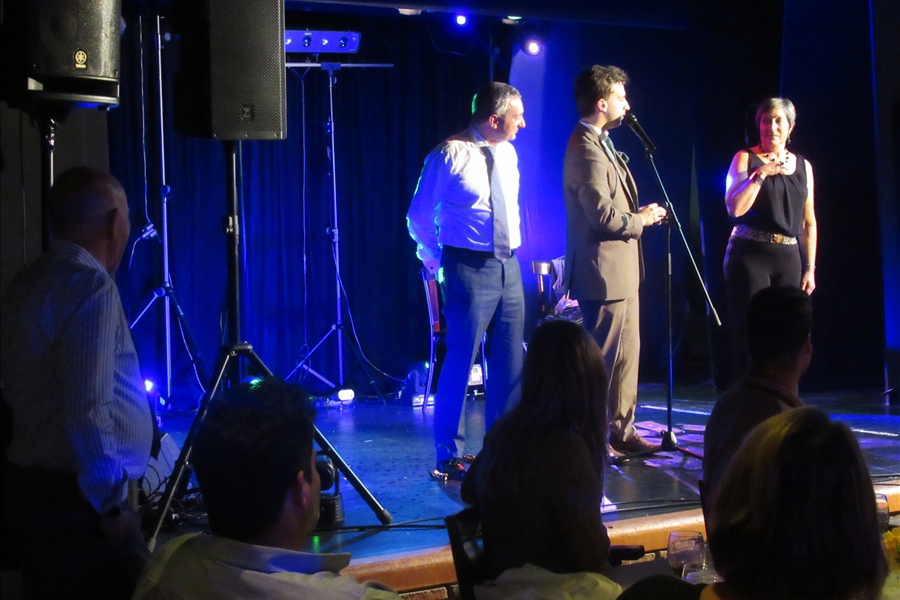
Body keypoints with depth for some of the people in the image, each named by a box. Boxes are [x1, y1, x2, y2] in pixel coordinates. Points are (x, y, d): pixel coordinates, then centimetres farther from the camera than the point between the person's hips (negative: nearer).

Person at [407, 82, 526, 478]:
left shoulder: (507, 153, 9)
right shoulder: (450, 155, -12)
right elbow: (419, 215, -4)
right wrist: (433, 258, 6)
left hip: (508, 266, 7)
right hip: (470, 268, -7)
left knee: (510, 360, 11)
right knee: (460, 360, -3)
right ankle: (449, 455, 7)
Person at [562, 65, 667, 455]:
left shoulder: (599, 144, 15)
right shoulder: (586, 150, -19)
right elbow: (603, 215, -26)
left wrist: (640, 214, 4)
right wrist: (642, 220, -10)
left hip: (620, 271, 11)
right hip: (604, 272, -11)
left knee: (627, 354, 15)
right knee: (602, 360, -3)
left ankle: (622, 433, 24)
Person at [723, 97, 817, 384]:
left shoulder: (803, 166, 13)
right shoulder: (745, 159, 3)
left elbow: (809, 222, 15)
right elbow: (735, 208, -10)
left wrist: (810, 267, 10)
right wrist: (761, 173, -13)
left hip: (788, 258, 4)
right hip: (750, 255, -4)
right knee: (750, 335, -7)